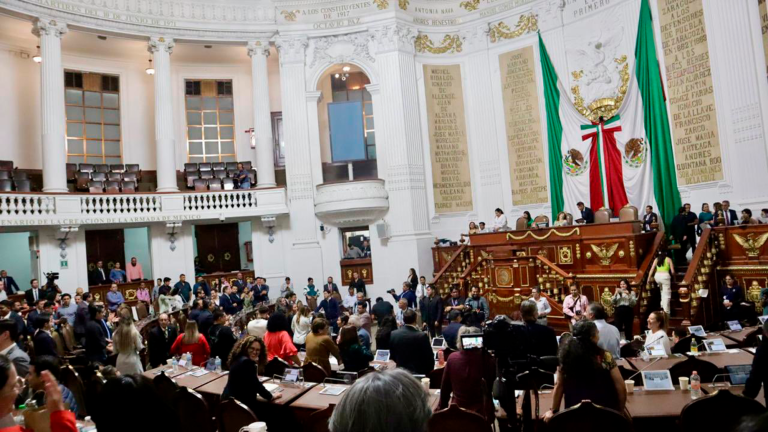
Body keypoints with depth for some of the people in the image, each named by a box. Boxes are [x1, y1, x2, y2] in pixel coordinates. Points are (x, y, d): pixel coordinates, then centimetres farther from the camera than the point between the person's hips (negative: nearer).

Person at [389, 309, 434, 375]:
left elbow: (392, 358, 7)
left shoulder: (393, 334, -5)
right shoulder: (422, 336, -18)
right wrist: (429, 373, 8)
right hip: (419, 373, -4)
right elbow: (429, 358, -9)